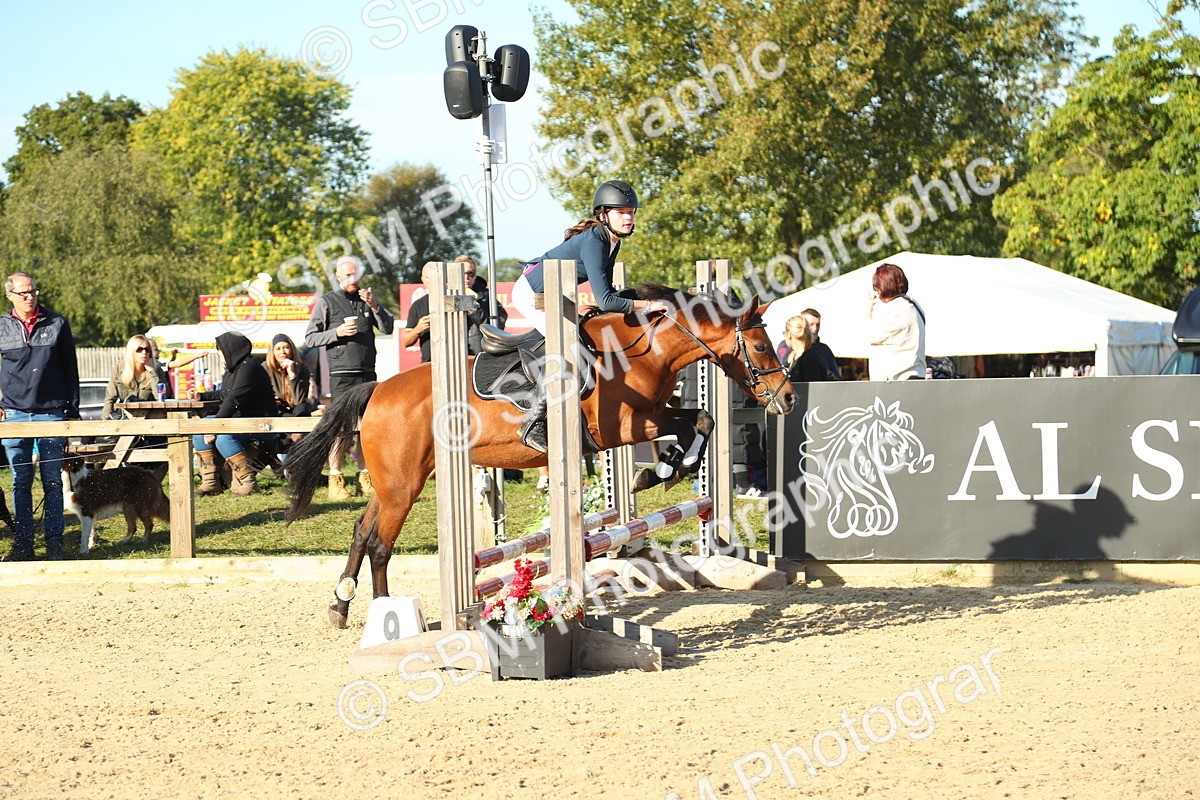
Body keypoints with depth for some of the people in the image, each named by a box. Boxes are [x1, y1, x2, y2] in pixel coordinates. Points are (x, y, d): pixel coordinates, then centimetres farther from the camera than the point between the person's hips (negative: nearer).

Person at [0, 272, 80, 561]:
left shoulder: (57, 324, 5)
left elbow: (70, 370, 8)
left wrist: (72, 410, 5)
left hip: (51, 413, -1)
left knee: (52, 481, 1)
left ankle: (54, 544, 4)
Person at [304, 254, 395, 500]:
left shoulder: (366, 299, 15)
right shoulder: (326, 302, 2)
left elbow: (388, 328, 8)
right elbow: (310, 338, 0)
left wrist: (374, 306, -7)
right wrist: (337, 332, -14)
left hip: (367, 373, 5)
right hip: (342, 375, -5)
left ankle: (365, 477, 13)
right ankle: (335, 479, -5)